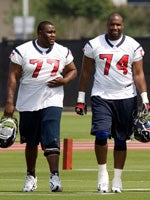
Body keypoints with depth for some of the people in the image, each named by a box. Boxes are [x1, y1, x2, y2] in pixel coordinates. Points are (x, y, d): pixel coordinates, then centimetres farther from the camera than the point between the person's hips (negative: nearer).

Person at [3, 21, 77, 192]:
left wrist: (63, 81, -7)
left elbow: (72, 71, 16)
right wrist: (9, 102, -12)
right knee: (31, 143, 13)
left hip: (52, 102, 0)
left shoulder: (62, 52, 3)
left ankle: (54, 176, -18)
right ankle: (30, 176, 30)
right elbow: (13, 77, -6)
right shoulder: (22, 51, -5)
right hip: (28, 104, 0)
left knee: (51, 140, -16)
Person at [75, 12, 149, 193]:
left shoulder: (133, 46, 2)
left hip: (126, 97, 1)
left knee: (121, 140, 6)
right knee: (101, 134, -18)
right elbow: (86, 73, 6)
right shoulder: (94, 45, 0)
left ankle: (117, 178, 17)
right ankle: (102, 172, 0)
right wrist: (81, 99, 5)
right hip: (101, 97, -1)